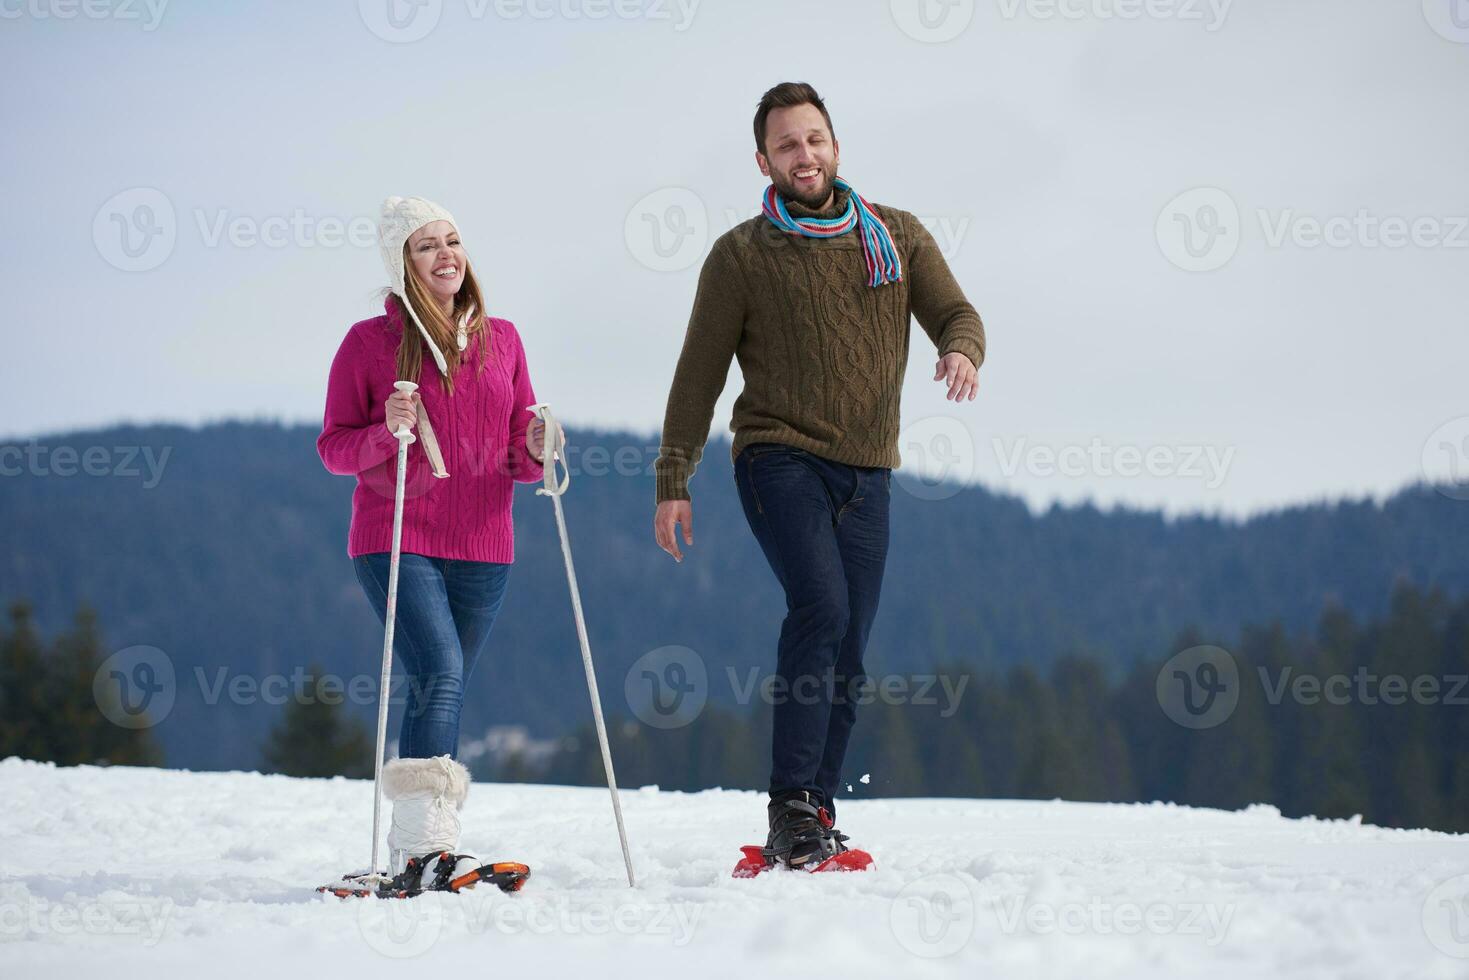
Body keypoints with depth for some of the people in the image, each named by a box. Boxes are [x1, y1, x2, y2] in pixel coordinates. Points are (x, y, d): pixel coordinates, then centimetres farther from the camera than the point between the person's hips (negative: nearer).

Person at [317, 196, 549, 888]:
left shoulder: (500, 339, 12)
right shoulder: (370, 342, 1)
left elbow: (518, 454, 16)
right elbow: (333, 447, 2)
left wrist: (535, 450, -7)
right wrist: (387, 433, -17)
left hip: (481, 549, 4)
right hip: (396, 542, -4)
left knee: (438, 696, 8)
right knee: (441, 675, -22)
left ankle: (410, 851, 16)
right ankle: (427, 843, -27)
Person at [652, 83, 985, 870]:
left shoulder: (897, 237, 11)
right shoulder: (741, 256, 2)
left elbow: (957, 314, 8)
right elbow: (699, 376, 4)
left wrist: (961, 350, -17)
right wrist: (673, 482, -2)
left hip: (866, 474, 4)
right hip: (780, 457, -4)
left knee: (846, 656, 3)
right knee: (820, 607, -24)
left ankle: (813, 822, 11)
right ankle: (792, 805, -23)